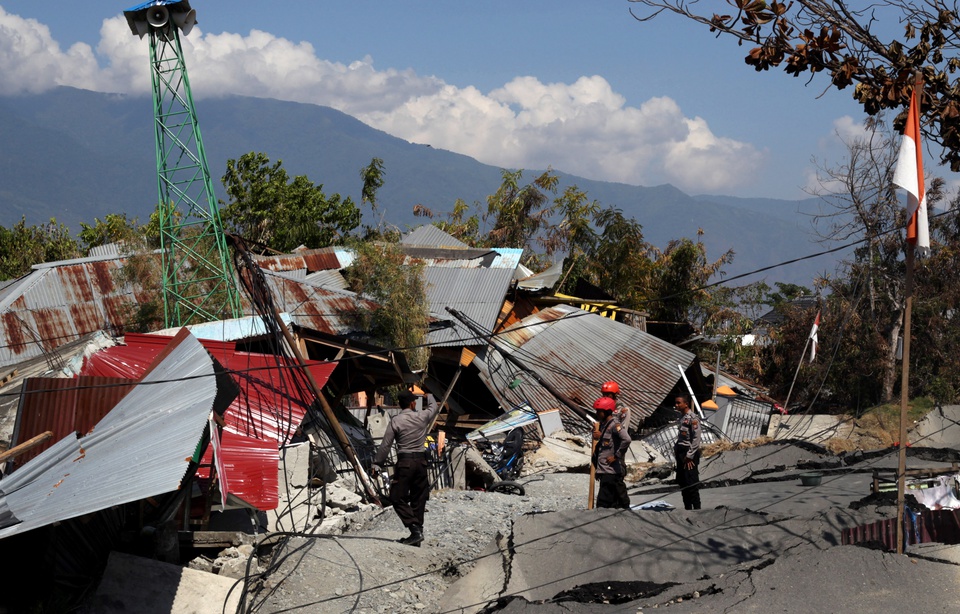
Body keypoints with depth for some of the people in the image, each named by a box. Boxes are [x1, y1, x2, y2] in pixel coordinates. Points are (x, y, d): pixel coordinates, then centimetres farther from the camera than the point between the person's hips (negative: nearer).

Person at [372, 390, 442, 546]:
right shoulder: (422, 417, 2)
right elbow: (434, 407, 26)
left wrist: (377, 463, 3)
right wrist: (429, 396, 47)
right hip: (421, 461, 4)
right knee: (418, 499, 9)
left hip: (405, 462, -4)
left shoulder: (396, 421, -7)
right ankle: (417, 533, 10)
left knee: (398, 498, -1)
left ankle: (415, 529, -17)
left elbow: (386, 445, -6)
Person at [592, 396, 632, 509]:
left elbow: (626, 440, -28)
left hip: (612, 471, -10)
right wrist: (599, 436, 5)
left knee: (603, 504, -12)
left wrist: (616, 456, -21)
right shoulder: (602, 424, 15)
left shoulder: (615, 425, -14)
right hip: (604, 471, 10)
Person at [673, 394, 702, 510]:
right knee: (682, 482, 12)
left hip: (690, 454, -9)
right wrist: (676, 449, 13)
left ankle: (696, 508, -5)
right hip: (681, 453, 9)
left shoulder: (692, 418, -14)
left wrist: (689, 456, -19)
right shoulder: (682, 417, 14)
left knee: (692, 483, -8)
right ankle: (687, 507, 20)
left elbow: (696, 439, -18)